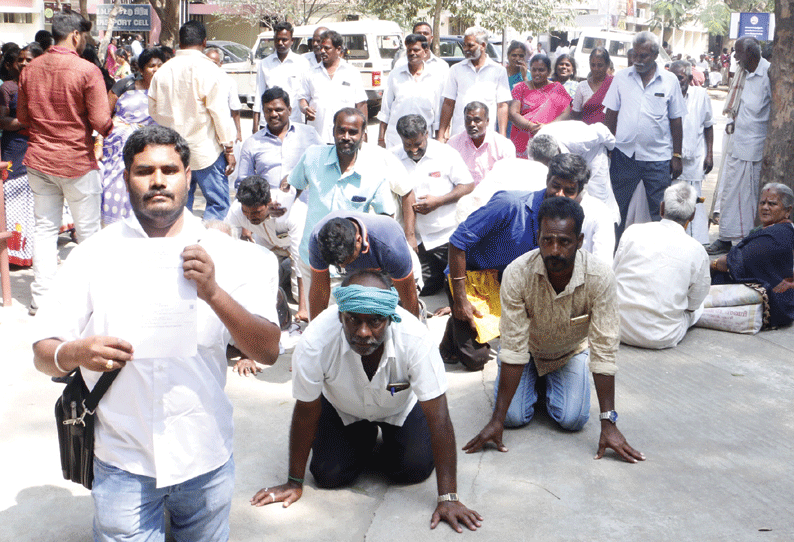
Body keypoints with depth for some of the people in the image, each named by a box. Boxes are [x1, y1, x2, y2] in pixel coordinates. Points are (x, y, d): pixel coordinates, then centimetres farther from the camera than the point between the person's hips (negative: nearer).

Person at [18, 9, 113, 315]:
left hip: (38, 160, 5)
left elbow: (22, 117, 11)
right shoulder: (87, 71, -15)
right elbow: (101, 123, -17)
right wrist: (109, 129, 5)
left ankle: (41, 297, 15)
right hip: (77, 162, -5)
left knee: (45, 228, 12)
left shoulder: (30, 69, 3)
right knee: (87, 231, 7)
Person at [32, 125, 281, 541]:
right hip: (123, 462, -1)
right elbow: (42, 352, -3)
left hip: (206, 457, 1)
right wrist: (72, 354, -27)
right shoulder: (93, 256, -2)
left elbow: (268, 351, -9)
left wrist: (213, 292, -24)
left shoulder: (223, 253, -2)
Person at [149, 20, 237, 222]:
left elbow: (154, 110, 14)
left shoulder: (162, 71, 5)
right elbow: (220, 113, -11)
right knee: (218, 204, 0)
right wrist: (229, 149, -4)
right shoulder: (209, 70, -11)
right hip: (205, 150, -5)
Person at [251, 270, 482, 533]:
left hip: (401, 406, 0)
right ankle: (364, 440, 23)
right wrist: (294, 482, -12)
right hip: (342, 408, 1)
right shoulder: (316, 342, -38)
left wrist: (447, 498, -36)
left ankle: (387, 439, 20)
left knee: (416, 468, -14)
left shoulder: (415, 339, -40)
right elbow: (305, 413, -22)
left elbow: (438, 418, -35)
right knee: (329, 475, -10)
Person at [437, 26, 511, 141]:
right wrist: (440, 135, 4)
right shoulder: (456, 69, 11)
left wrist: (502, 137, -3)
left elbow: (502, 106, 5)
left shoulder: (498, 71, 7)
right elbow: (448, 104, 11)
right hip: (458, 135, 1)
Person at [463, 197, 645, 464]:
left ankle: (552, 380, 17)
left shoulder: (600, 277, -34)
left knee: (573, 419, -17)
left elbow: (604, 351, -30)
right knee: (514, 417, -16)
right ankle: (534, 379, 18)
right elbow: (513, 349, -30)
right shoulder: (516, 274, -34)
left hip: (571, 351, 1)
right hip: (528, 348, 0)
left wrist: (608, 424, -33)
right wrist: (496, 420, -31)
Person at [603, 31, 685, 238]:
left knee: (661, 212, 3)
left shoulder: (670, 81, 2)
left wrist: (677, 155, 3)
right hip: (624, 154, 1)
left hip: (658, 157, -1)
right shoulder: (622, 77, 4)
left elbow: (676, 120, 5)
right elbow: (611, 115, 7)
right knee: (617, 208, 8)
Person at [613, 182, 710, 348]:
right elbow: (693, 305, 2)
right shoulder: (697, 252, -9)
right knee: (698, 308, 24)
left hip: (619, 328, 3)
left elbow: (613, 274, 6)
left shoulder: (633, 232, -4)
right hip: (661, 338, -2)